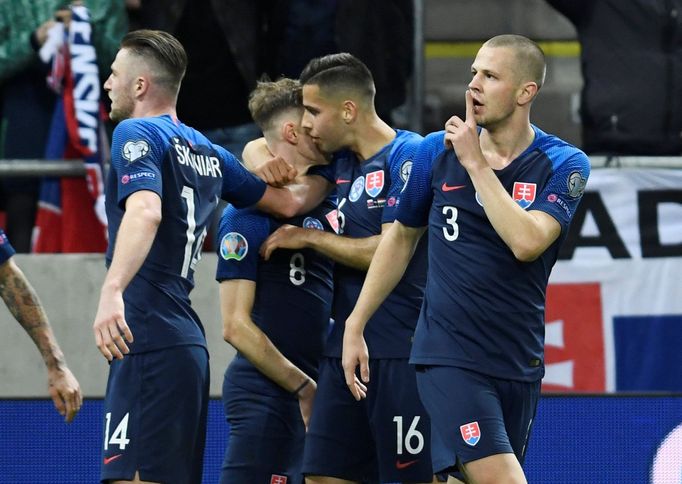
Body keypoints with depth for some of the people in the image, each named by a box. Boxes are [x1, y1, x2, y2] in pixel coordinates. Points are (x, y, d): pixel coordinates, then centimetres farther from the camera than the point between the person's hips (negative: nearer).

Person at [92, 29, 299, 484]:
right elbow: (286, 202, 23)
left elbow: (145, 211, -24)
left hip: (149, 340, -9)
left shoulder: (137, 134, -5)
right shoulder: (207, 152, 18)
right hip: (188, 341, 9)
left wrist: (112, 291, -38)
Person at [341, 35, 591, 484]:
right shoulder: (437, 151, 1)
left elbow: (527, 242, -20)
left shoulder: (564, 164, -4)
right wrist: (355, 326, 12)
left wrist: (476, 163, -17)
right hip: (448, 356, -1)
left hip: (519, 362, 1)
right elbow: (402, 237, 14)